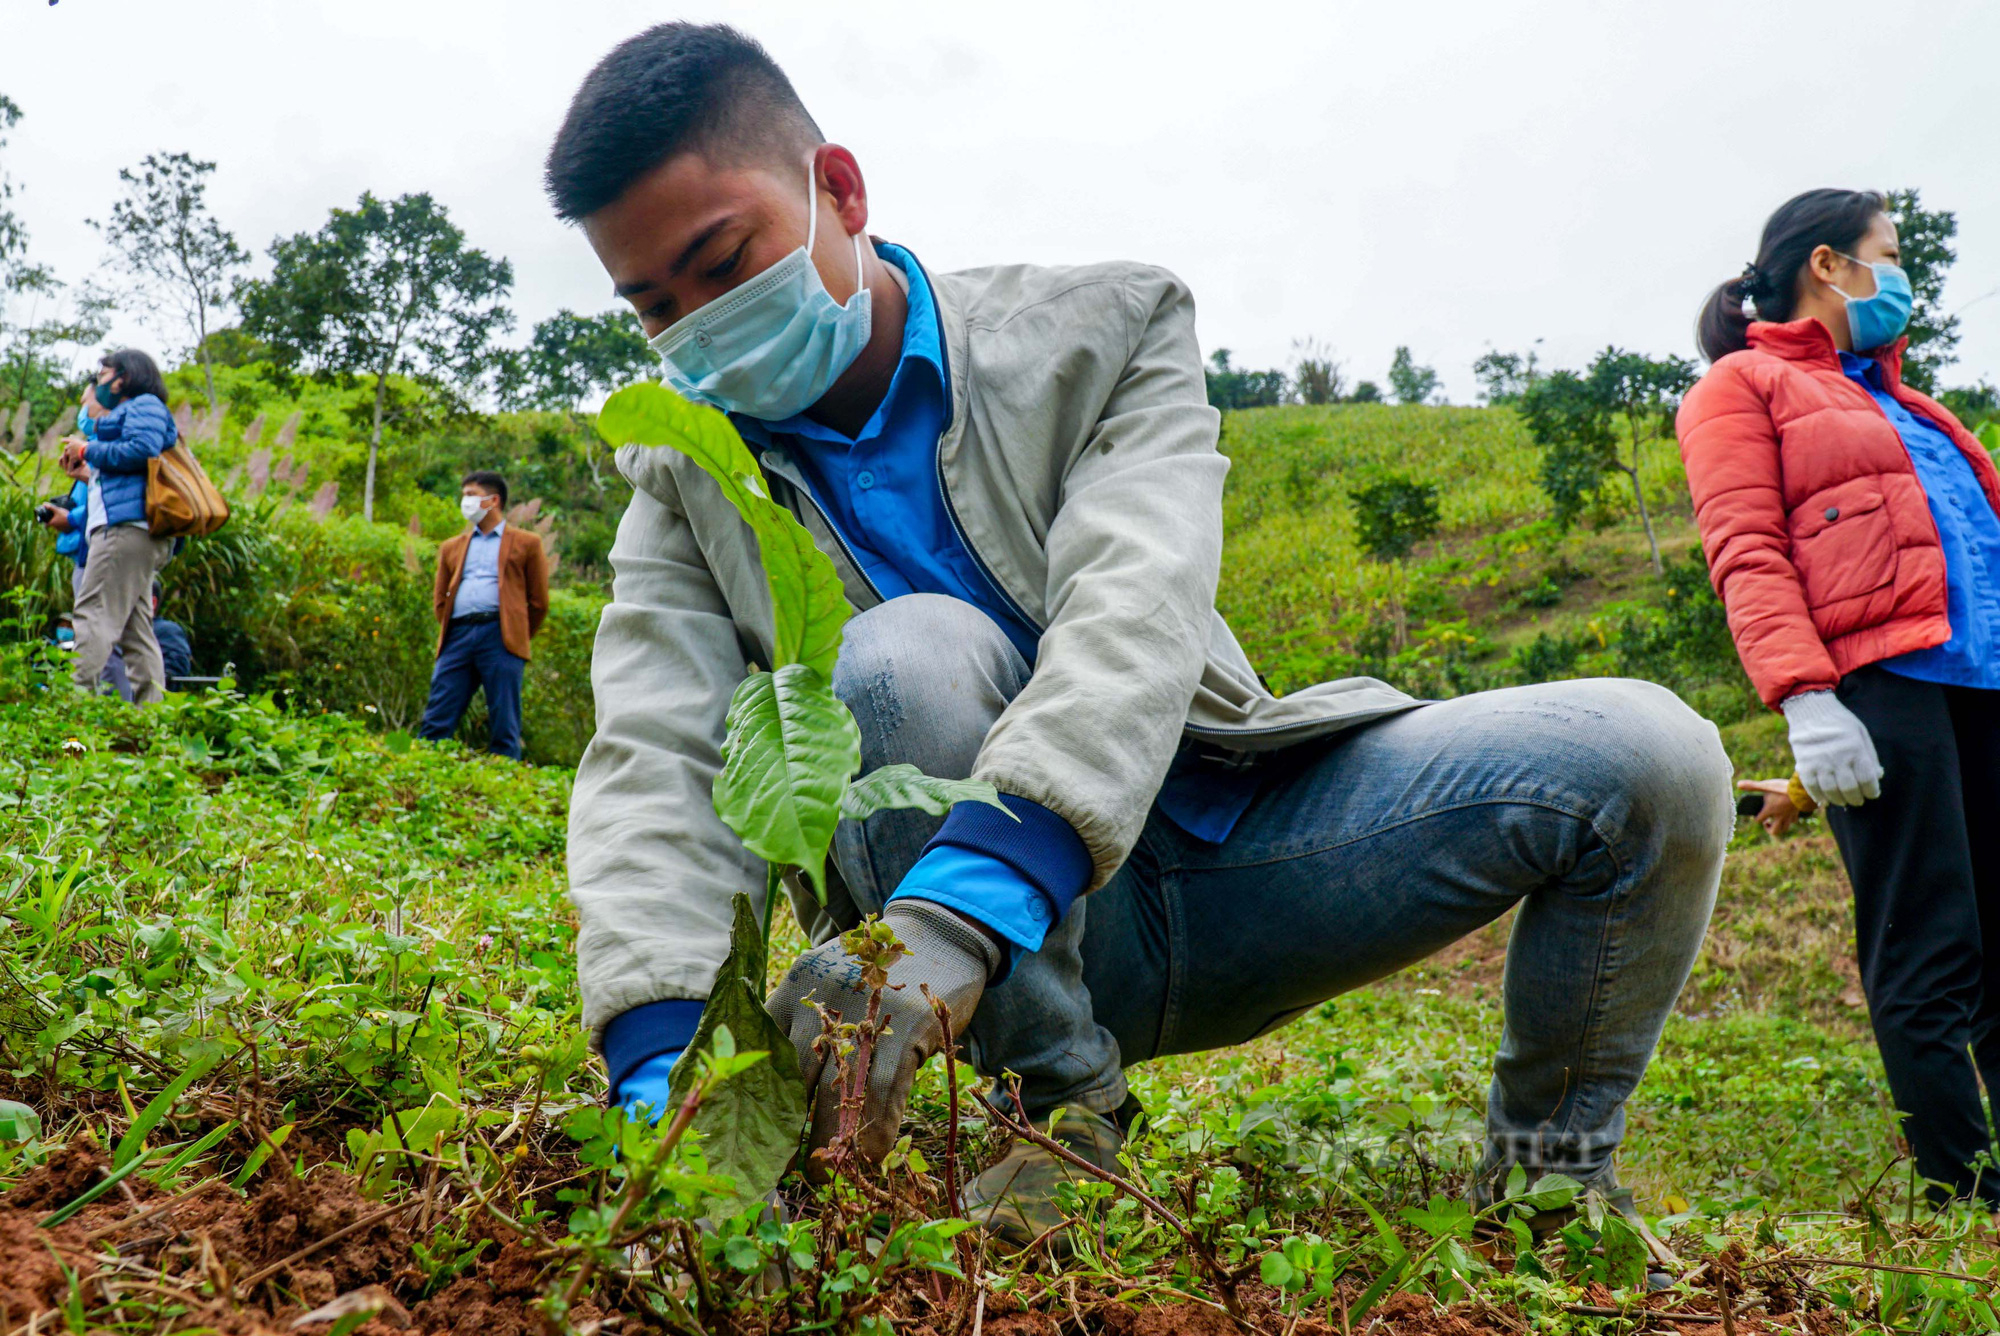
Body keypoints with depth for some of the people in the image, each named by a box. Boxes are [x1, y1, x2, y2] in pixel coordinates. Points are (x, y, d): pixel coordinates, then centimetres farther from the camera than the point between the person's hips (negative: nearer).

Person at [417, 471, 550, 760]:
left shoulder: (526, 544, 11)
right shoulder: (452, 547, 24)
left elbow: (539, 602, 9)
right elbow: (440, 599, 23)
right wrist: (451, 634, 13)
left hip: (500, 637, -4)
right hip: (458, 635, 4)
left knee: (504, 726, -4)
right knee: (436, 722, -1)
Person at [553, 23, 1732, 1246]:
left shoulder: (1101, 330, -8)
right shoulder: (687, 488, 1)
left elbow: (1136, 612, -26)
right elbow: (652, 769, -13)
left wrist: (957, 911, -43)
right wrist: (660, 1070, -32)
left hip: (1224, 855, 1)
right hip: (1015, 959, 0)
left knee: (1649, 754, -18)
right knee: (908, 655, -31)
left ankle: (1549, 1171, 7)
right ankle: (1059, 1100, -14)